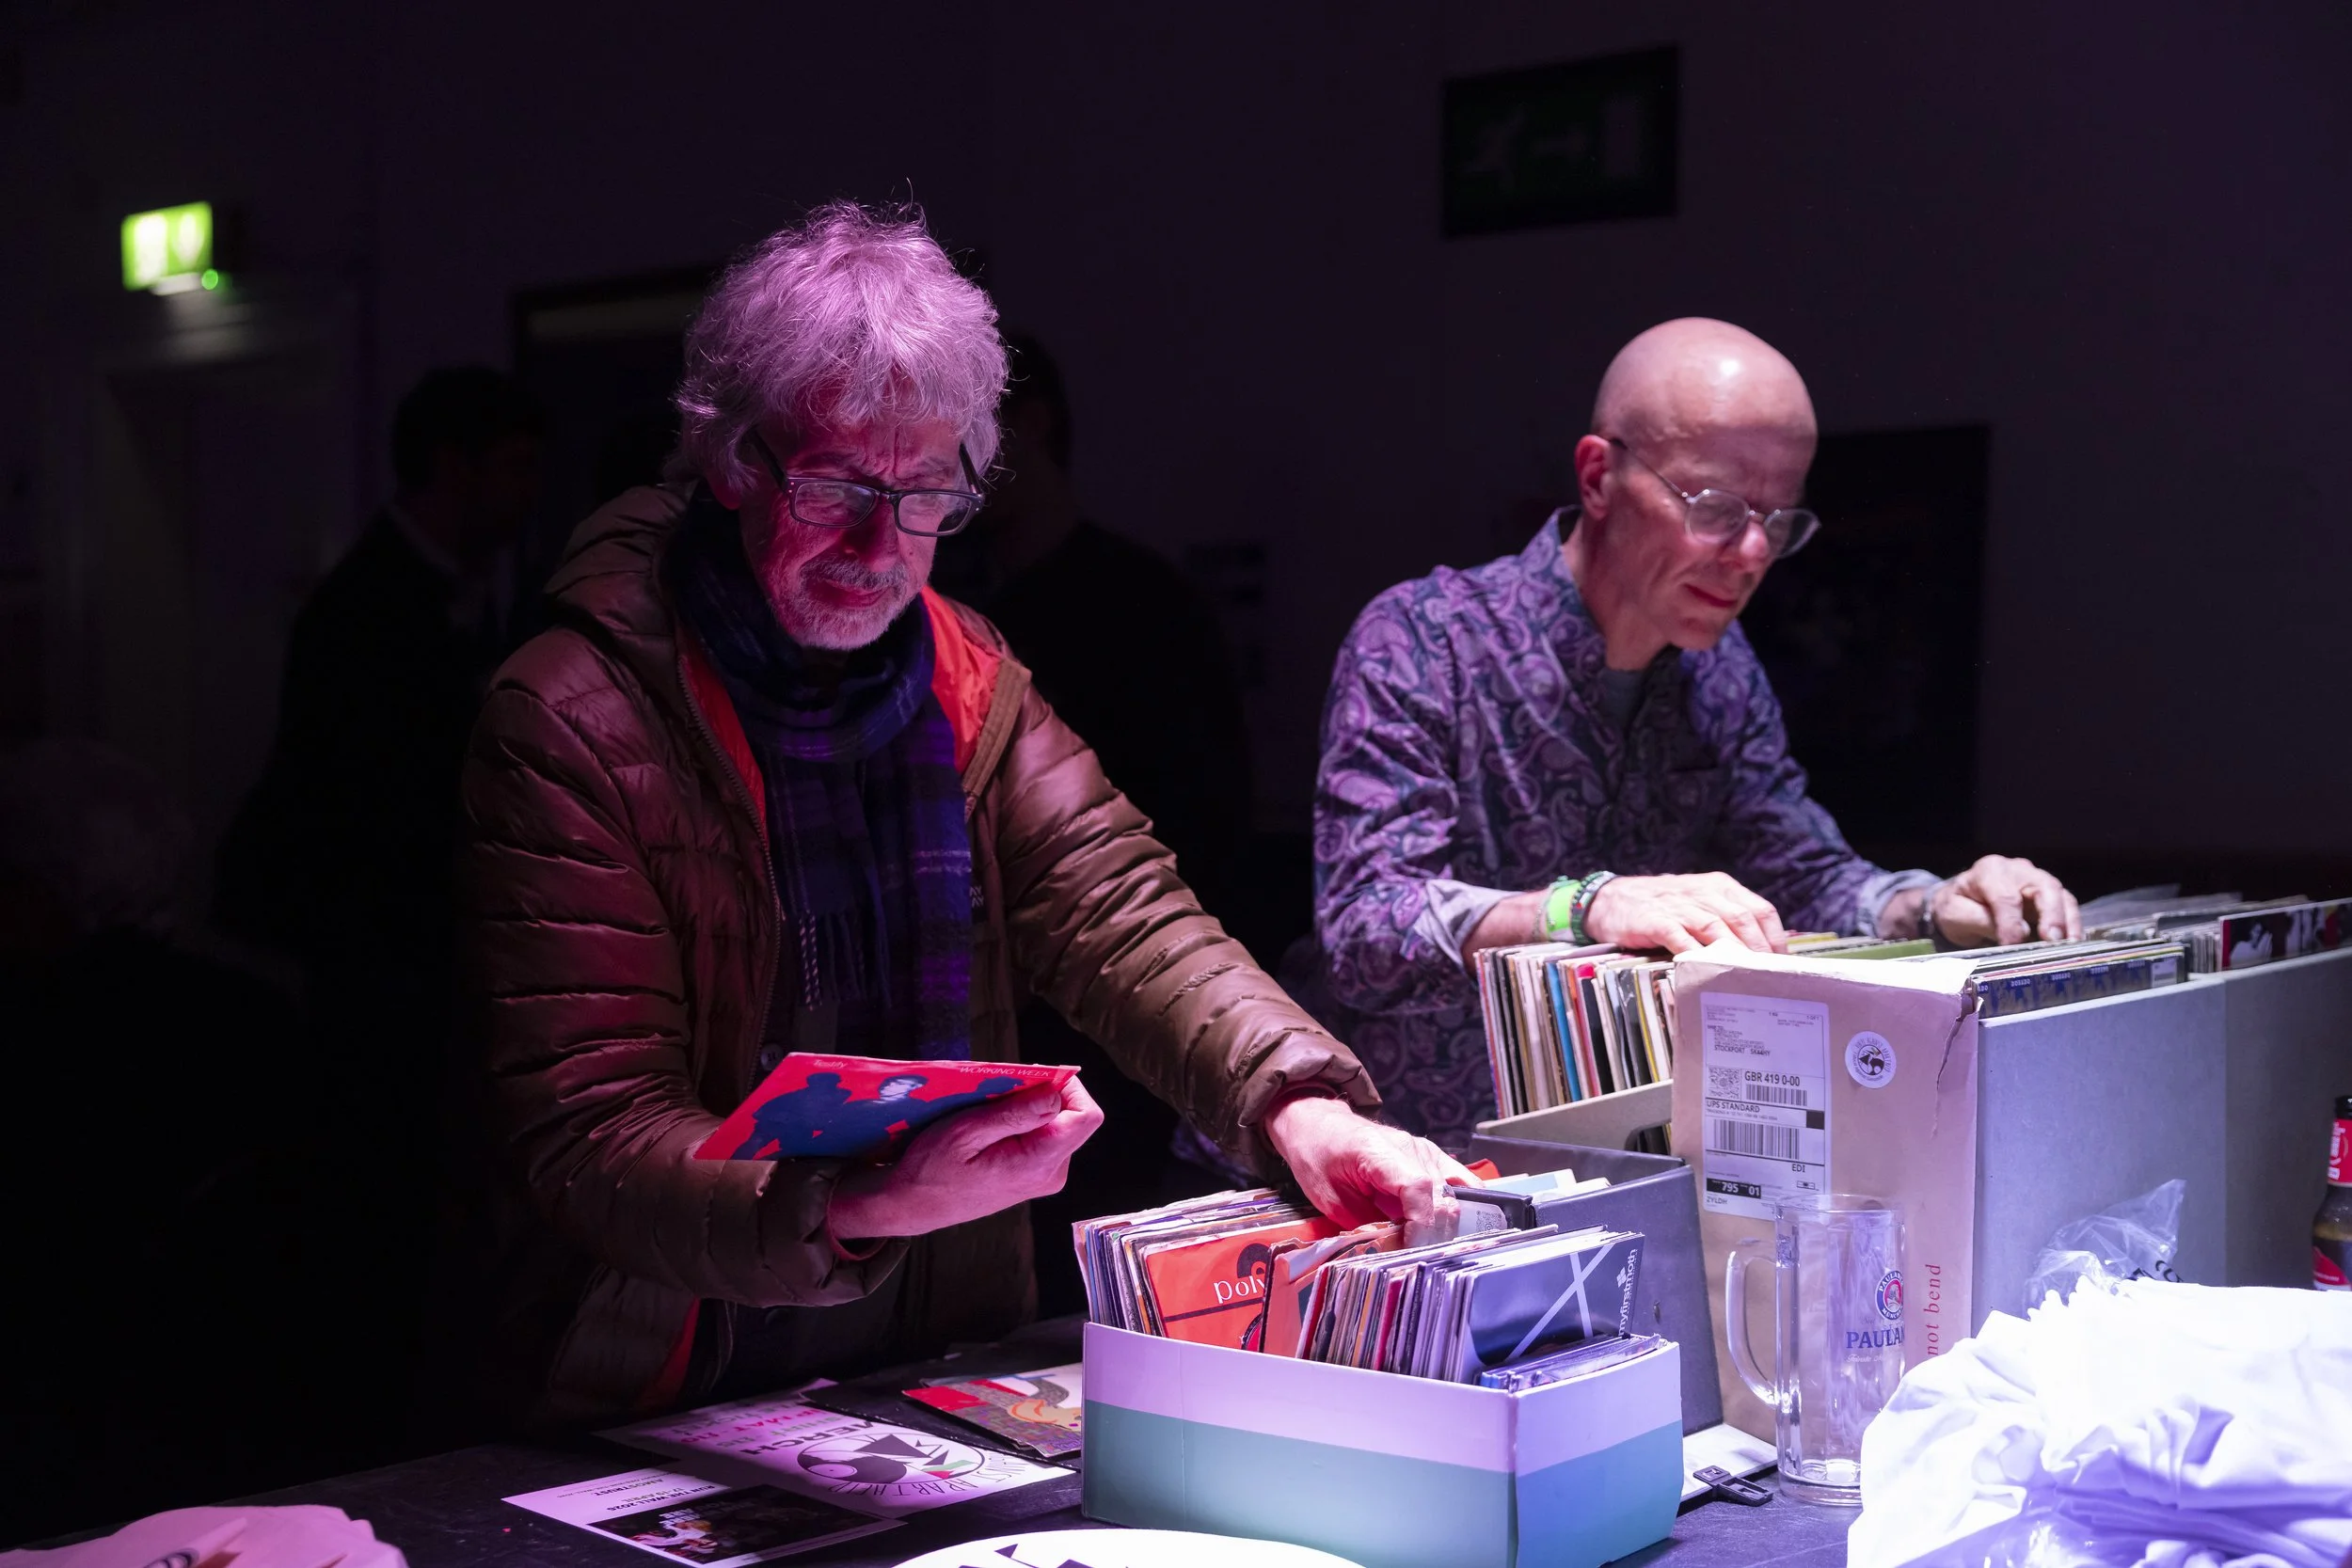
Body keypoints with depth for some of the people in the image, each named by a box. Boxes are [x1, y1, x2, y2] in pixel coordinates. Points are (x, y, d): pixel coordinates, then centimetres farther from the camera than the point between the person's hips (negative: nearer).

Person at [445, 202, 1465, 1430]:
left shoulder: (967, 682, 7)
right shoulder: (569, 726, -12)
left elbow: (1119, 910, -5)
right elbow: (588, 1142, -17)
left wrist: (1297, 1104, -23)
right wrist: (852, 1213, -34)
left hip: (945, 1386, 4)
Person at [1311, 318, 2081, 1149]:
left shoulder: (1720, 669, 8)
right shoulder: (1418, 643, -14)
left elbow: (1806, 876, 12)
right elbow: (1362, 930, -24)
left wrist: (1936, 908, -10)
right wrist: (1582, 910, -40)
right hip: (1440, 1166, -6)